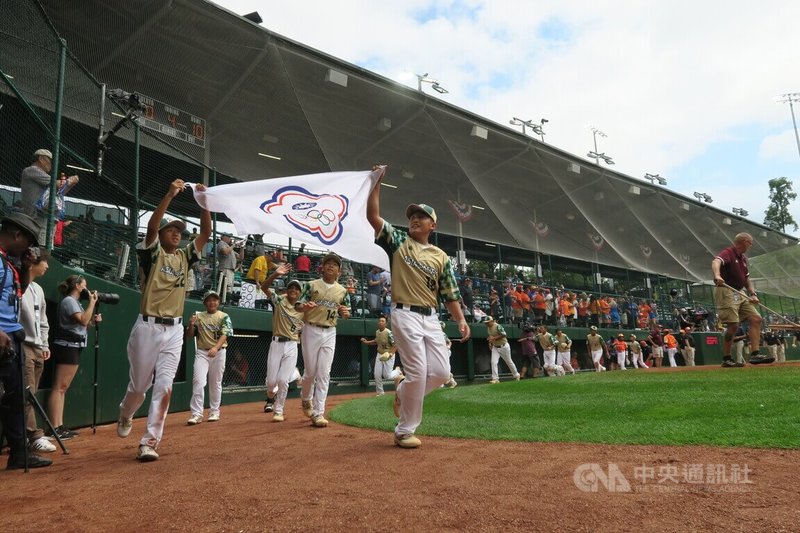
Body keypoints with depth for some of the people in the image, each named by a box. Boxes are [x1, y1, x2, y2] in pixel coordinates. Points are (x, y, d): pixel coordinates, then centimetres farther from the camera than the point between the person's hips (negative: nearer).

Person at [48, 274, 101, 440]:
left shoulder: (75, 302, 22)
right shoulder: (68, 300, -8)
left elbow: (82, 324, 21)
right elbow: (83, 320, -20)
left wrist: (94, 320, 6)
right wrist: (92, 302, -12)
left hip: (74, 347, 10)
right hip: (67, 346, -10)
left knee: (63, 388, 8)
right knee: (59, 388, -11)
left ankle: (59, 427, 9)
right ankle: (54, 428, -12)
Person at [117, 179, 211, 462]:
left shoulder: (184, 257, 11)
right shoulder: (151, 253, 0)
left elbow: (206, 232, 3)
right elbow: (151, 227, -19)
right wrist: (169, 195, -27)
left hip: (174, 330, 3)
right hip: (148, 327, -3)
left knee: (164, 387, -4)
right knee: (139, 385, 10)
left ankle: (149, 442, 1)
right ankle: (125, 415, 43)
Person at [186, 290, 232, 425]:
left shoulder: (224, 316, 1)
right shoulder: (198, 316, 9)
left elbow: (224, 335, -11)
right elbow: (190, 335, 9)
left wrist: (216, 348, -28)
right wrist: (191, 324, -12)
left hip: (218, 352, -1)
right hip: (201, 352, 1)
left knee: (215, 383, 7)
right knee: (198, 381, -11)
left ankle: (214, 412, 20)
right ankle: (196, 414, -10)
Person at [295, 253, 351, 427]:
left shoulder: (342, 291, 8)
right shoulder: (312, 285, 0)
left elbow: (346, 312, 12)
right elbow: (298, 306, -3)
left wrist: (345, 313, -12)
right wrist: (305, 306, -26)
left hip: (329, 333, 2)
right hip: (311, 330, -2)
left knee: (324, 373, -2)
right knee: (311, 371, 3)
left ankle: (318, 413, 2)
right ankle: (306, 399, 33)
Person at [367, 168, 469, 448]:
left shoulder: (441, 256, 12)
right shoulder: (398, 241, 6)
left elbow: (450, 294, 9)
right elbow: (372, 215, -6)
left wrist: (461, 320, -5)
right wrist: (377, 182, -10)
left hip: (431, 318, 4)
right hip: (405, 314, -4)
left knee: (441, 371, -2)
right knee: (418, 371, -9)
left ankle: (403, 391, 28)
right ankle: (404, 431, 7)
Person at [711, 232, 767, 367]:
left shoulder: (743, 258, 20)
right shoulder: (728, 253, -9)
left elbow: (747, 278, 26)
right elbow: (716, 262, -31)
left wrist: (752, 294, 10)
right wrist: (717, 275, -53)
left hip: (740, 294, 10)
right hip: (726, 292, -9)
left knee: (756, 318, 1)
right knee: (733, 325, -14)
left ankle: (754, 354, 2)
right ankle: (726, 359, -4)